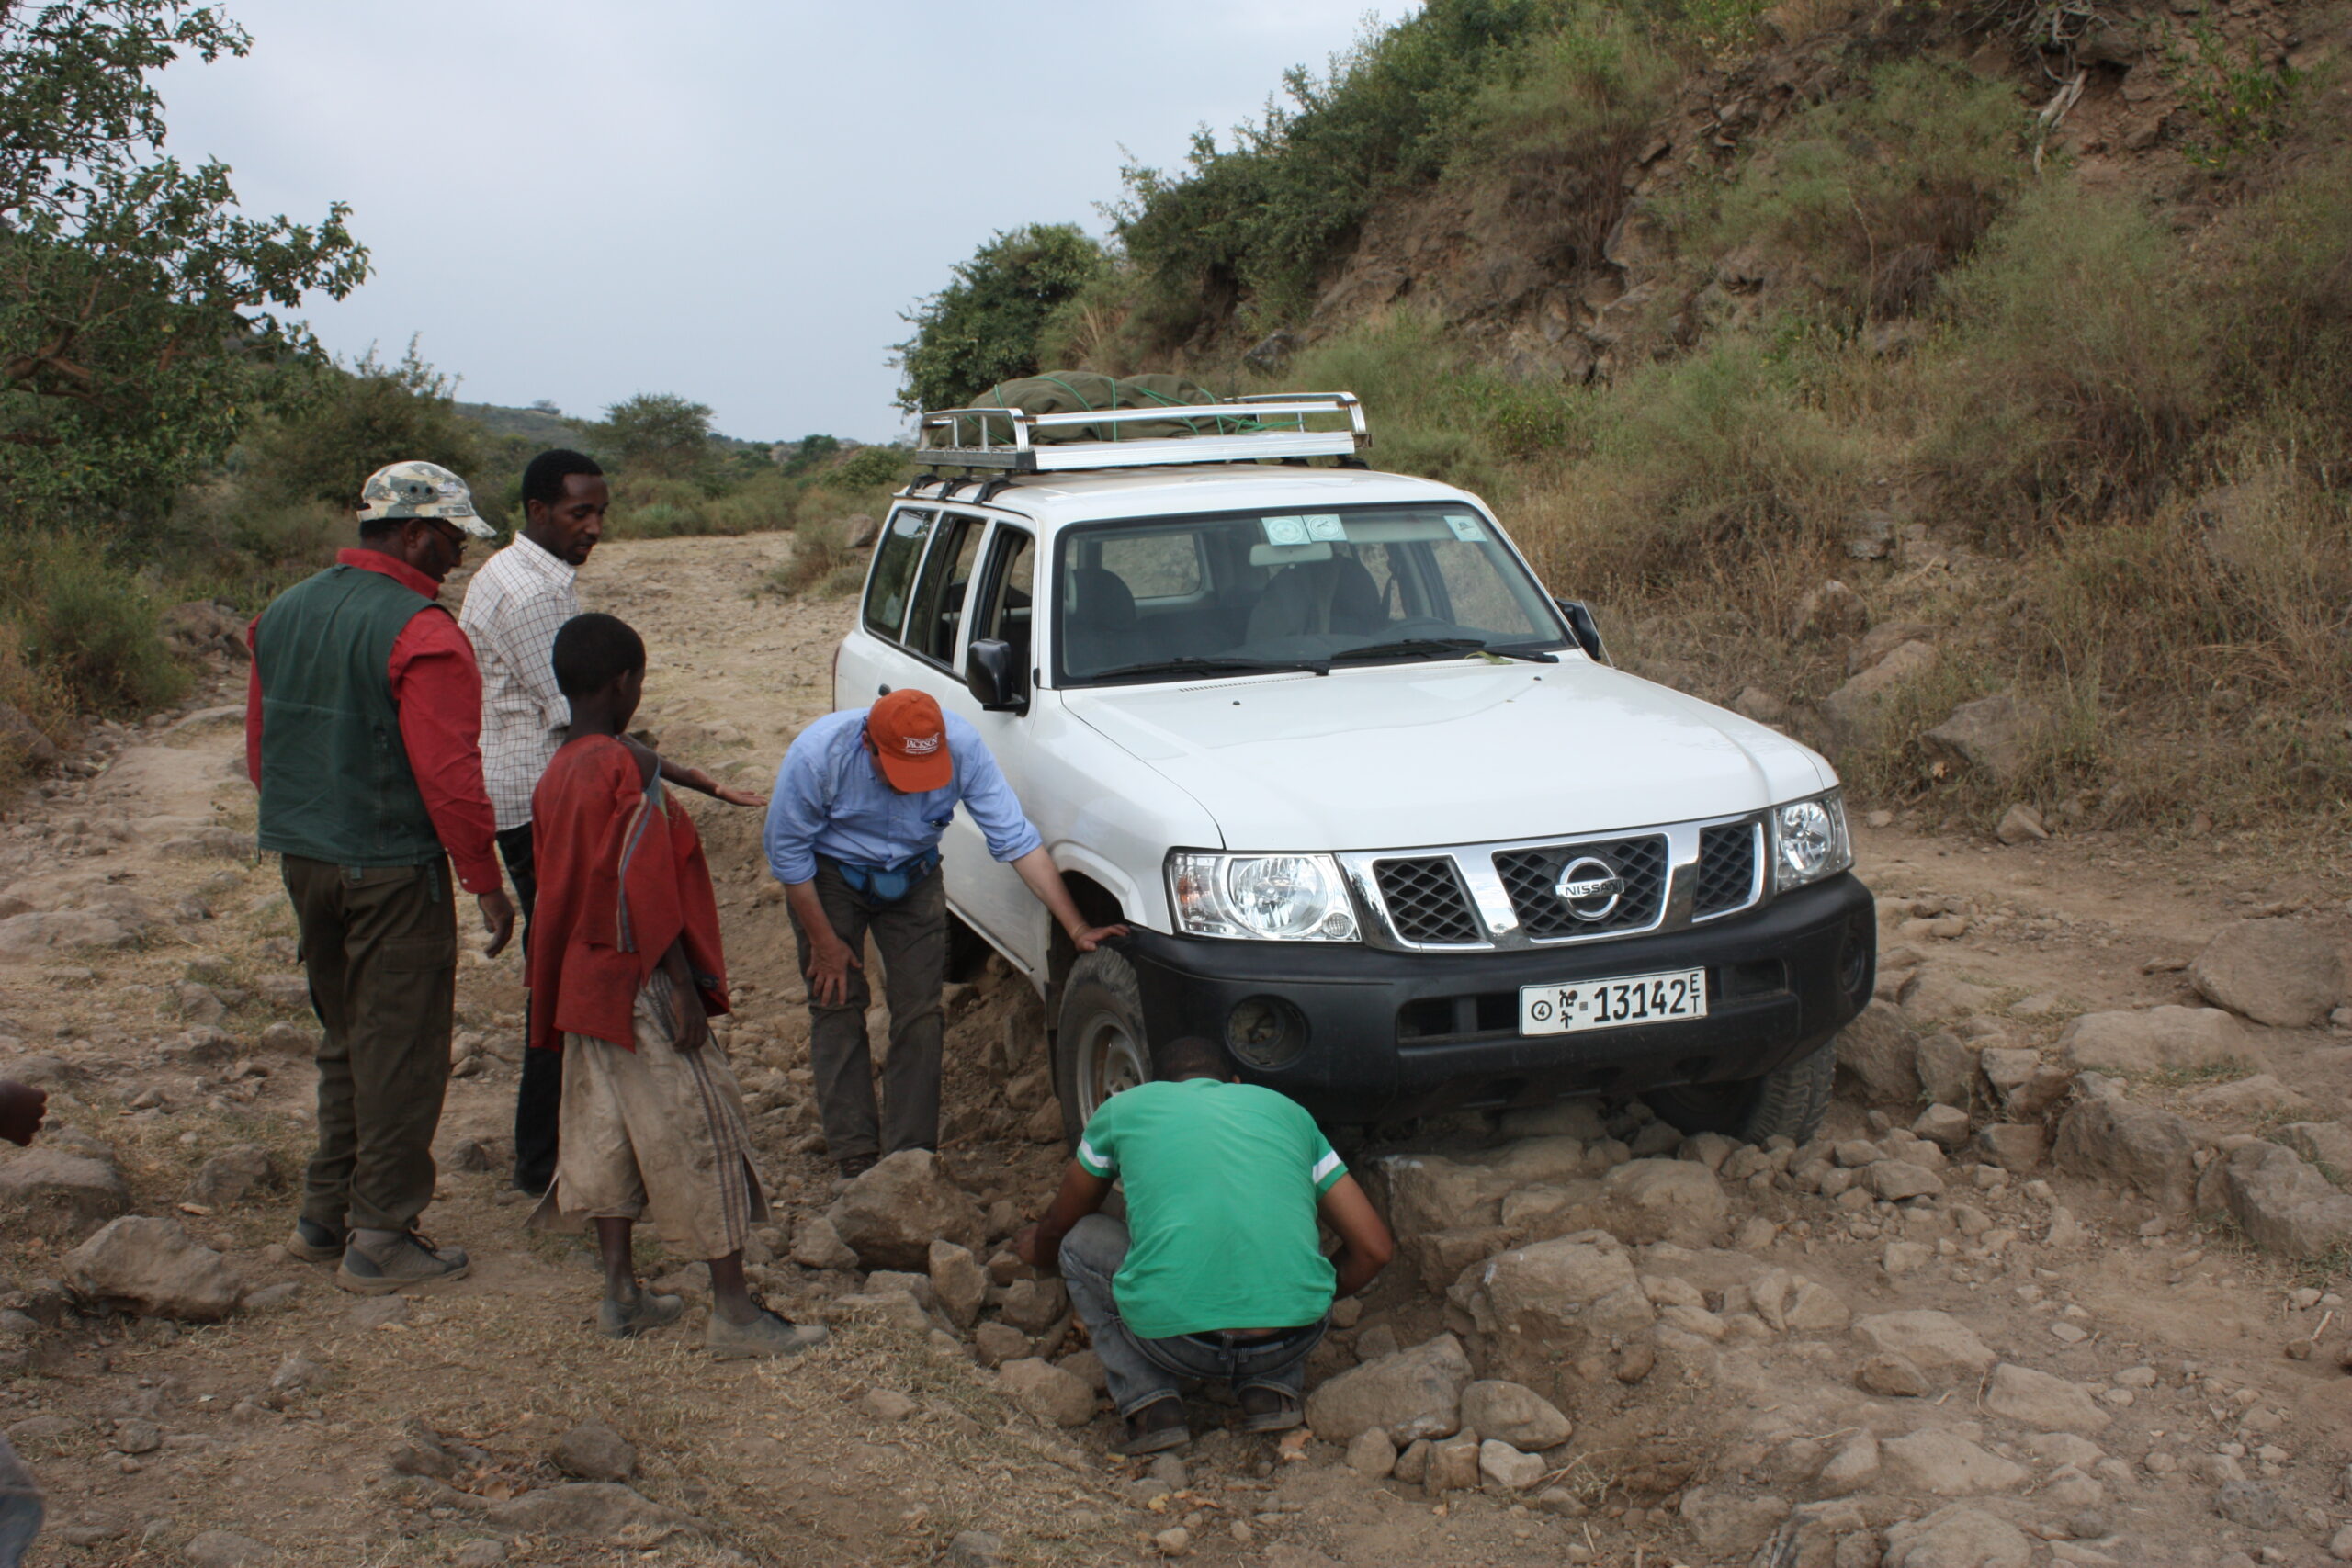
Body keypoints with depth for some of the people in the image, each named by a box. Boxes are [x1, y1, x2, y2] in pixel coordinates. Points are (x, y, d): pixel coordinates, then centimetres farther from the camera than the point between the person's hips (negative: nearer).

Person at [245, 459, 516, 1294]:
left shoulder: (284, 613, 10)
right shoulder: (420, 632, -17)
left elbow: (260, 747, 16)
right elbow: (448, 776, -20)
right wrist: (485, 882, -13)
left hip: (304, 860, 8)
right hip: (393, 870, -8)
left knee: (346, 1037, 21)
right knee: (400, 1051, 2)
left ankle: (325, 1216, 28)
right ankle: (380, 1238, 8)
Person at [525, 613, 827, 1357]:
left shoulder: (555, 777, 8)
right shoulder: (629, 766, -17)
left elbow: (560, 890, 14)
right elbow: (647, 890, -21)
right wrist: (685, 992, -18)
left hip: (583, 984, 9)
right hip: (642, 986, -9)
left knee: (604, 1129, 15)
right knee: (700, 1129, -2)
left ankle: (621, 1294, 23)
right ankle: (733, 1311, 2)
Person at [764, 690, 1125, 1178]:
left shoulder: (963, 748, -30)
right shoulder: (817, 755, -32)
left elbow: (1016, 839, -24)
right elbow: (787, 851, -18)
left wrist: (1077, 928, -27)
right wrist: (823, 942, -13)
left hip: (912, 877, 2)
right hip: (830, 877, -1)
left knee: (919, 1013, -4)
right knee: (837, 1007, -3)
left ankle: (911, 1154, 5)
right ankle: (855, 1157, 5)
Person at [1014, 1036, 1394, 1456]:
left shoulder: (1124, 1108, 20)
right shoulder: (1287, 1110, 24)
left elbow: (1057, 1229, 36)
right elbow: (1374, 1248, 20)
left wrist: (1040, 1249, 60)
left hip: (1173, 1338, -2)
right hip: (1294, 1337, 2)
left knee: (1081, 1243, 26)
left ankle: (1149, 1407, 10)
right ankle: (1272, 1390, 14)